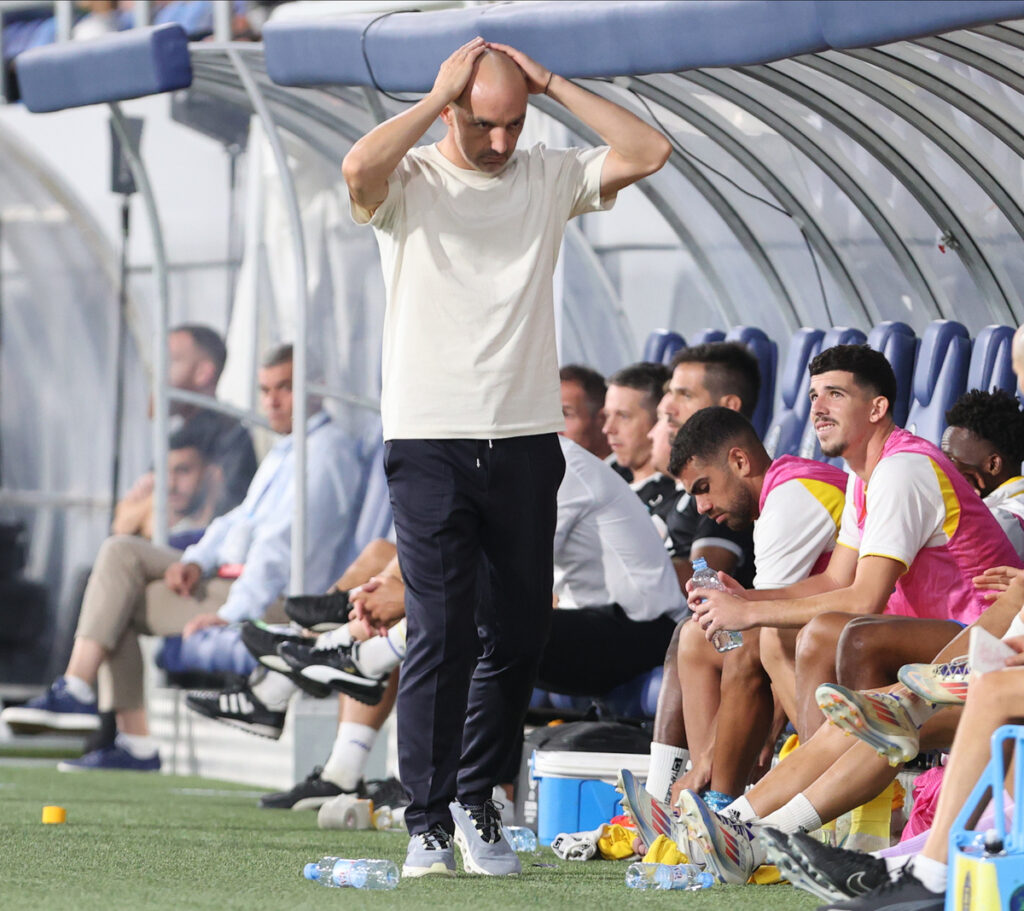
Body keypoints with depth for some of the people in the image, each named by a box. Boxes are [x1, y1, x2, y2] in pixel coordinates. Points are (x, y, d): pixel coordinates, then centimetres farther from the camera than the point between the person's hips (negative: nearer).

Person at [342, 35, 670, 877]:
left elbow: (649, 151, -3)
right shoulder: (410, 183, 1)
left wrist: (552, 83, -2)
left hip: (525, 440, 4)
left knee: (519, 632, 6)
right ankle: (429, 821, -5)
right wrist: (440, 97, -13)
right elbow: (359, 167, -23)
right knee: (441, 633, -10)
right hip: (430, 438, -4)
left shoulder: (549, 179, 9)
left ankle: (476, 799, 22)